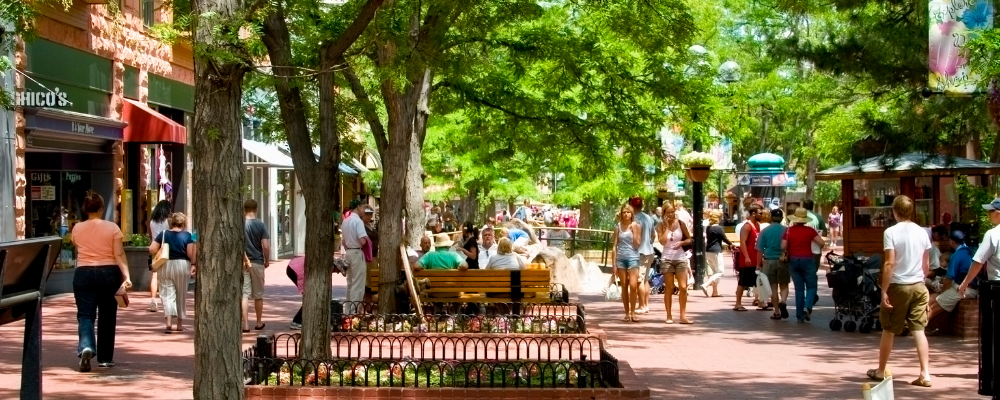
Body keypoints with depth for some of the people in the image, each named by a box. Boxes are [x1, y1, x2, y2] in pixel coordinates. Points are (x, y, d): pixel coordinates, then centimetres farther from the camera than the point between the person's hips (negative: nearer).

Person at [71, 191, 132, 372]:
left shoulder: (77, 228, 2)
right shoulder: (112, 228, -4)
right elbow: (119, 254, -11)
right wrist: (126, 277, -13)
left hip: (84, 274, 0)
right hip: (109, 274, 0)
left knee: (85, 315, 0)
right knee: (107, 317, 11)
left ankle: (86, 347, -27)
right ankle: (105, 358, 18)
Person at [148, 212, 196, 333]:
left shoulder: (163, 234, 1)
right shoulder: (187, 235, -4)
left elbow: (152, 249, -3)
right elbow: (191, 253, -12)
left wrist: (161, 250, 15)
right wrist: (193, 263, 3)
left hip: (166, 265, 0)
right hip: (182, 265, 0)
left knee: (167, 294, 0)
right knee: (181, 296, 13)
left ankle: (168, 322, -20)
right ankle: (180, 324, 23)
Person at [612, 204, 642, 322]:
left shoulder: (636, 226, 4)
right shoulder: (618, 227, 7)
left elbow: (637, 245, -2)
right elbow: (614, 246, 8)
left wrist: (634, 230, -9)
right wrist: (614, 264, 4)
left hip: (632, 257, -2)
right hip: (620, 258, 2)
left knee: (633, 286, -11)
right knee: (624, 286, 5)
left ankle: (633, 312, -3)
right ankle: (627, 313, 11)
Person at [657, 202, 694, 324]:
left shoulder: (680, 223, 3)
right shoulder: (661, 226, 0)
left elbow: (690, 239, 8)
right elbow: (662, 241, -16)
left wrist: (682, 243, -12)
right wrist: (666, 226, -12)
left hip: (680, 258, 1)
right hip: (667, 258, -1)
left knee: (683, 287, -4)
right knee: (669, 288, 1)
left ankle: (683, 316, 2)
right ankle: (669, 316, 7)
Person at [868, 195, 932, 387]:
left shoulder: (891, 232, -11)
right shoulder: (922, 232, 4)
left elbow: (889, 264, -16)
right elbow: (926, 265, 9)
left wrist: (884, 290, -12)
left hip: (898, 286, -4)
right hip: (918, 286, 4)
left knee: (889, 330, 9)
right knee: (918, 330, 4)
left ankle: (880, 371, 22)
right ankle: (925, 374, -5)